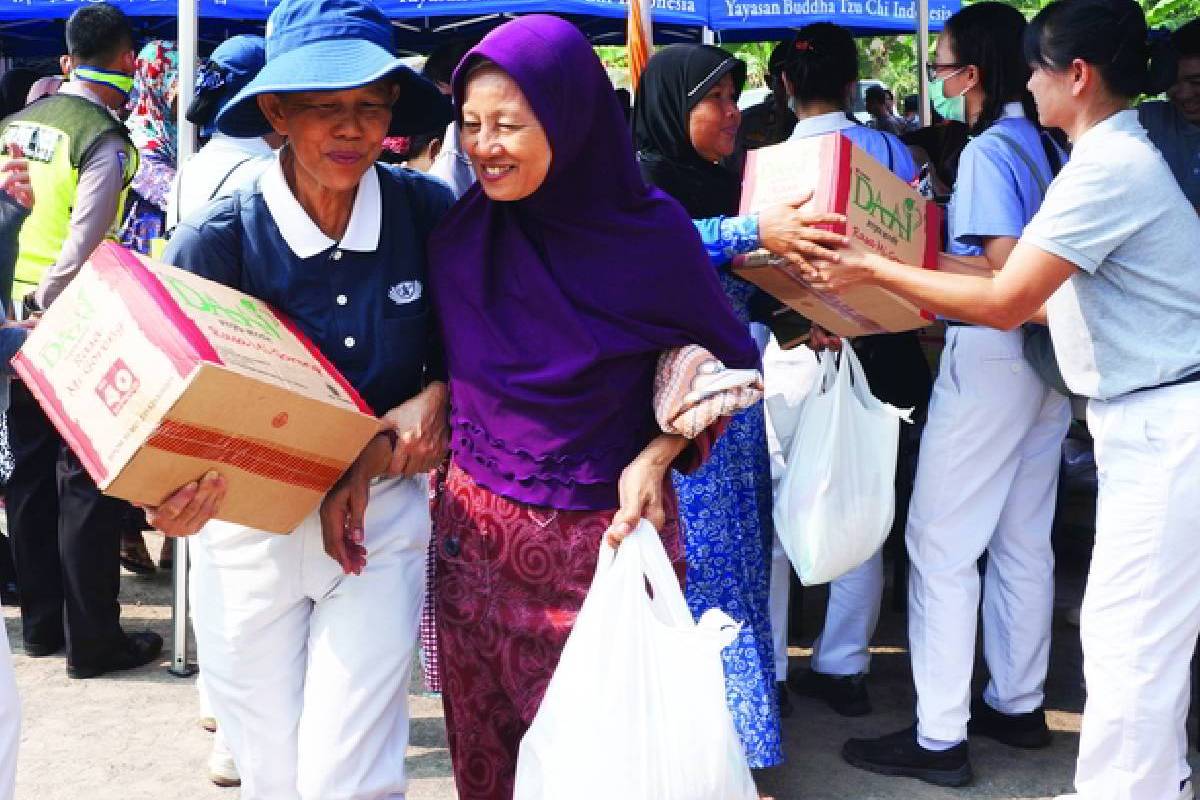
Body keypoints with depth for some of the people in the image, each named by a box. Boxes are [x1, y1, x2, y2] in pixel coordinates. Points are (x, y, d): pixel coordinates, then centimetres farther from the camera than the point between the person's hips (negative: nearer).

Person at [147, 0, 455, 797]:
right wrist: (172, 497, -31)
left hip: (384, 514, 0)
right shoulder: (217, 238, -13)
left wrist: (435, 396, -14)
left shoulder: (428, 213, -9)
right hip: (247, 519, 0)